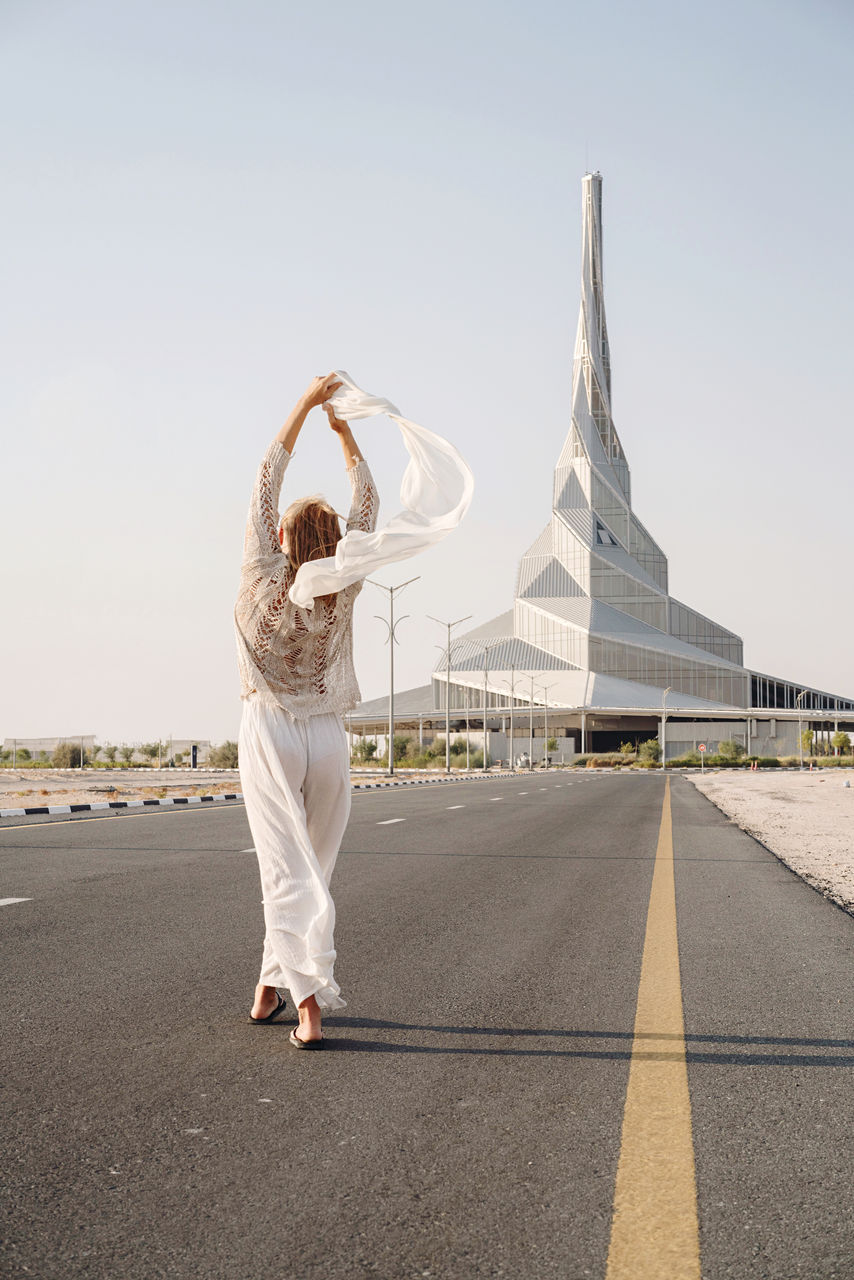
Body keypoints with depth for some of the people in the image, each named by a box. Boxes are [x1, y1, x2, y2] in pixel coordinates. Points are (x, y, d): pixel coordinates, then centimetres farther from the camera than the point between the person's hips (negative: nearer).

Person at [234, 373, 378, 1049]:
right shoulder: (343, 592, -2)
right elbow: (367, 508, 8)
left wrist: (304, 407, 4)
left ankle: (310, 1003, -17)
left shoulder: (263, 581, -7)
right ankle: (272, 986, 25)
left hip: (269, 733, -2)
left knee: (288, 873, -6)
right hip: (326, 737, 2)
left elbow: (265, 487, -1)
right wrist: (345, 432, 10)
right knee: (313, 868, 15)